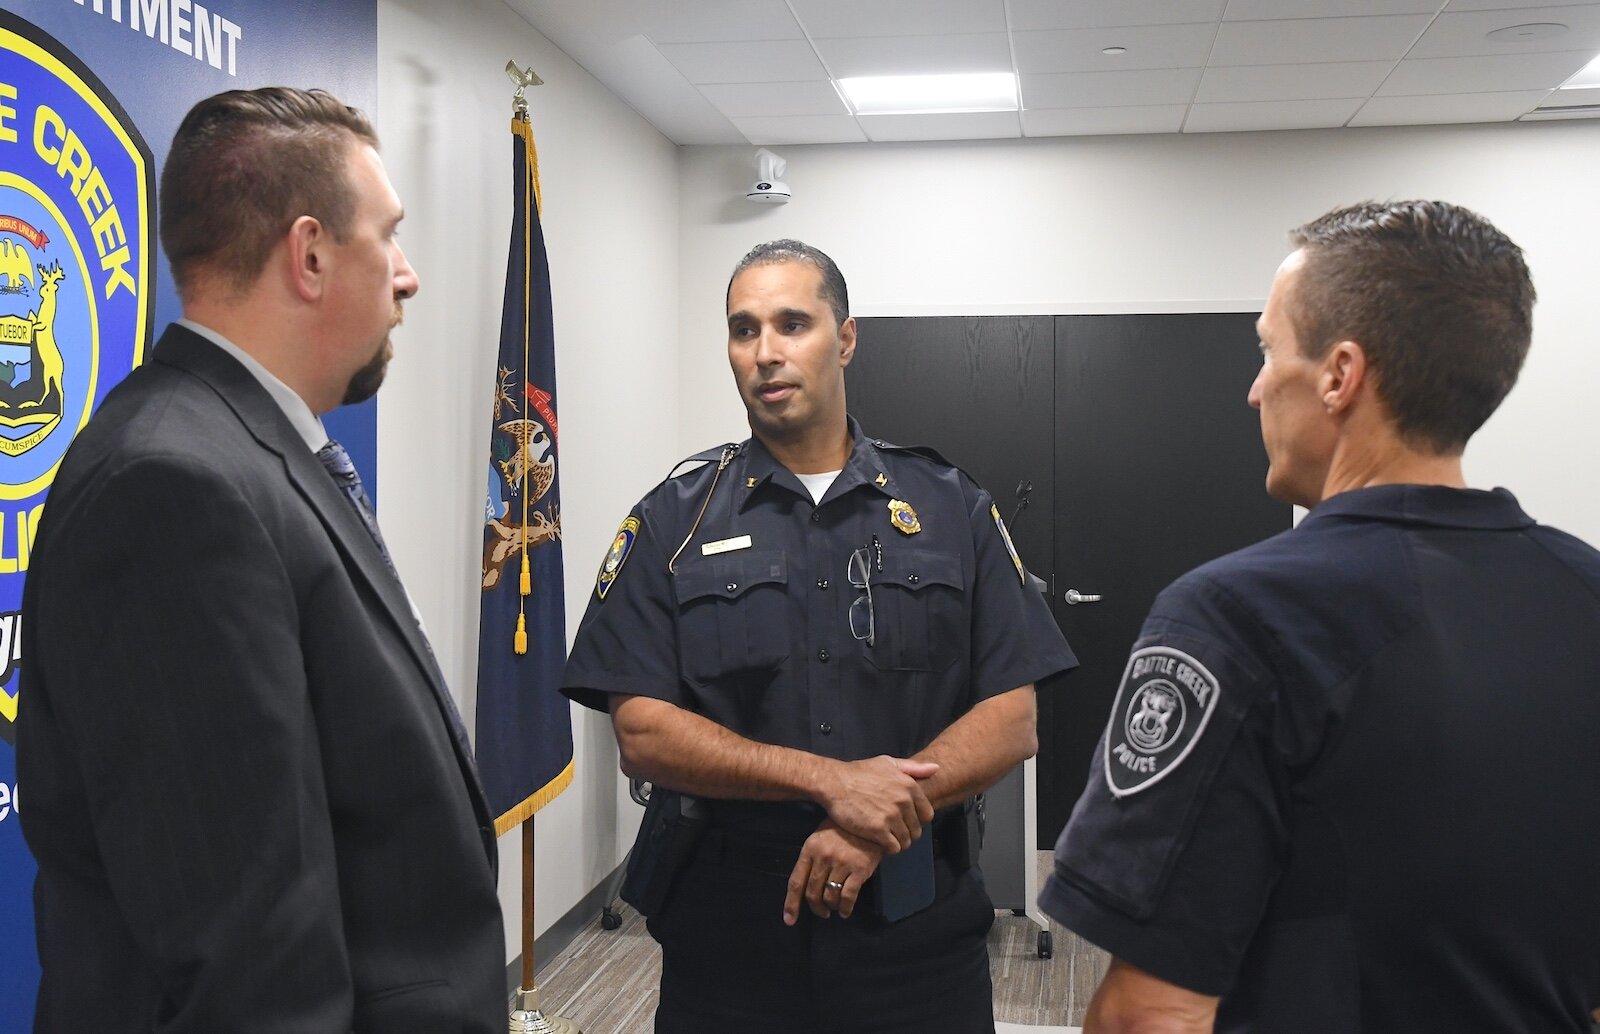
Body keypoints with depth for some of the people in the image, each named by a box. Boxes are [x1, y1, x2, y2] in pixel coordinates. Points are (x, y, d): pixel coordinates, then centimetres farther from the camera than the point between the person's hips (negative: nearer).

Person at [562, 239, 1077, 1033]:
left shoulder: (952, 510, 2)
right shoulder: (673, 522, 1)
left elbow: (1011, 721, -2)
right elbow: (642, 733, -7)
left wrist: (872, 825, -16)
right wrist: (832, 779, -18)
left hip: (920, 941, 1)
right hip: (726, 945, 0)